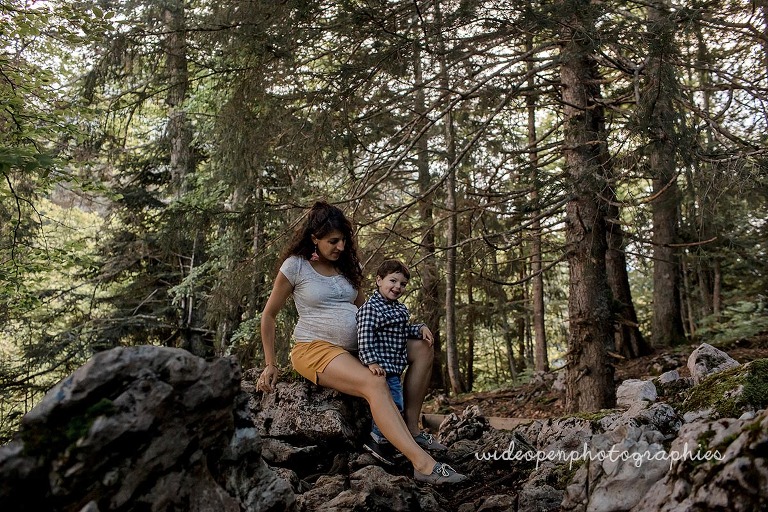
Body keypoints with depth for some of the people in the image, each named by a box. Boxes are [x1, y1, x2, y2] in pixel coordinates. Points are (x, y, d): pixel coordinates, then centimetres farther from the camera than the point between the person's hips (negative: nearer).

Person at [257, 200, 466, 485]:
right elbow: (269, 315, 1)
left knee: (422, 350, -5)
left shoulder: (349, 266, 11)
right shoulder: (295, 266, -6)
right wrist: (270, 364, 0)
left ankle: (411, 428, -10)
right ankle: (423, 464, -41)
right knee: (375, 384, -33)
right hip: (315, 348, -7)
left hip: (353, 347, 7)